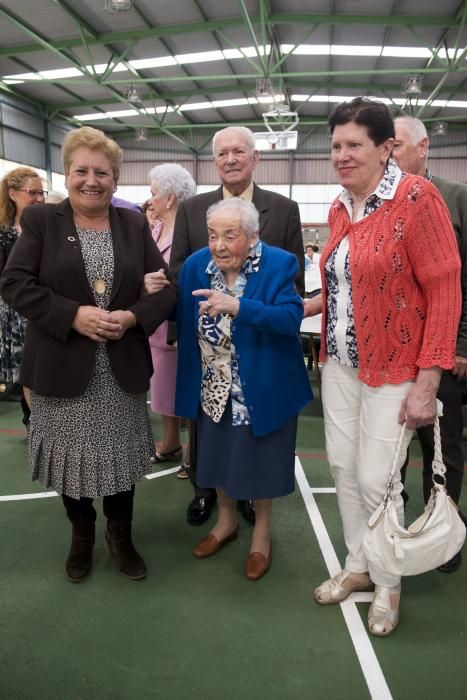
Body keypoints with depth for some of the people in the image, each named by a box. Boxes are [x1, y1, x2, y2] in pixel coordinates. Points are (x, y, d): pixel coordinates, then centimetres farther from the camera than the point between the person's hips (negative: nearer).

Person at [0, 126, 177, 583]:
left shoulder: (135, 225, 6)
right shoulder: (40, 220, 0)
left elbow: (166, 288, 3)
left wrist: (132, 317, -16)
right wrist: (74, 316, -20)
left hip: (122, 368, 2)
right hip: (63, 367, -1)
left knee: (121, 453, 12)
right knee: (72, 454, 11)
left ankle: (120, 535, 35)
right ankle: (81, 533, 37)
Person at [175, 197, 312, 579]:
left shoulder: (279, 265, -17)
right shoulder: (196, 265, -4)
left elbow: (292, 318, -30)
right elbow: (184, 325, -2)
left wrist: (236, 307, -40)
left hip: (263, 386, -4)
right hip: (213, 388, 4)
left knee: (258, 458, 12)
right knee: (219, 453, 19)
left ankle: (262, 531, 36)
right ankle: (227, 520, 44)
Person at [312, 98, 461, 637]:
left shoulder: (417, 198, -13)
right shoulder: (339, 208, 6)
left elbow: (445, 291, -14)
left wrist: (427, 382, -16)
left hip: (393, 369, -6)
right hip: (340, 362, 6)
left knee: (376, 479, 1)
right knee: (343, 467, 13)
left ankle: (388, 584, 29)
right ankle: (357, 565, 36)